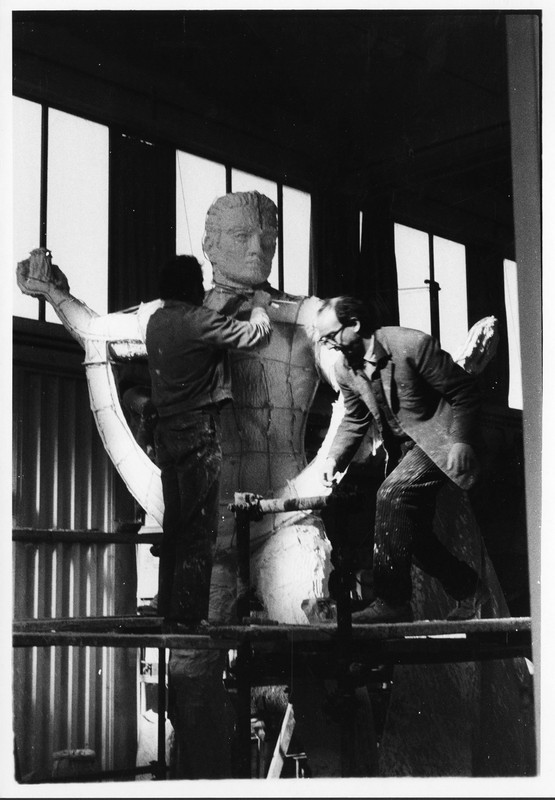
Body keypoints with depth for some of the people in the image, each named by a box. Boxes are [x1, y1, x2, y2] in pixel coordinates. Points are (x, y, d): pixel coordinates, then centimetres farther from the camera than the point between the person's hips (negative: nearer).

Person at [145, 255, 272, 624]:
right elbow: (254, 334, -8)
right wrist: (259, 305, 10)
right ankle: (189, 611, -3)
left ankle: (168, 605, 18)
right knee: (200, 525, -3)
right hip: (199, 431, -8)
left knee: (175, 521, 14)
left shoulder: (156, 321, 9)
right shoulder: (199, 321, -15)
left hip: (167, 430, 8)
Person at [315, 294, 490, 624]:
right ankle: (470, 591, 25)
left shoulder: (412, 345, -21)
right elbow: (355, 420, 12)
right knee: (412, 529, 5)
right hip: (403, 447, 8)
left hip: (438, 439, -8)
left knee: (392, 494, -26)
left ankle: (392, 602, -22)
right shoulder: (345, 369, 1)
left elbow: (464, 392, -14)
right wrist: (335, 458, -4)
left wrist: (461, 441, -19)